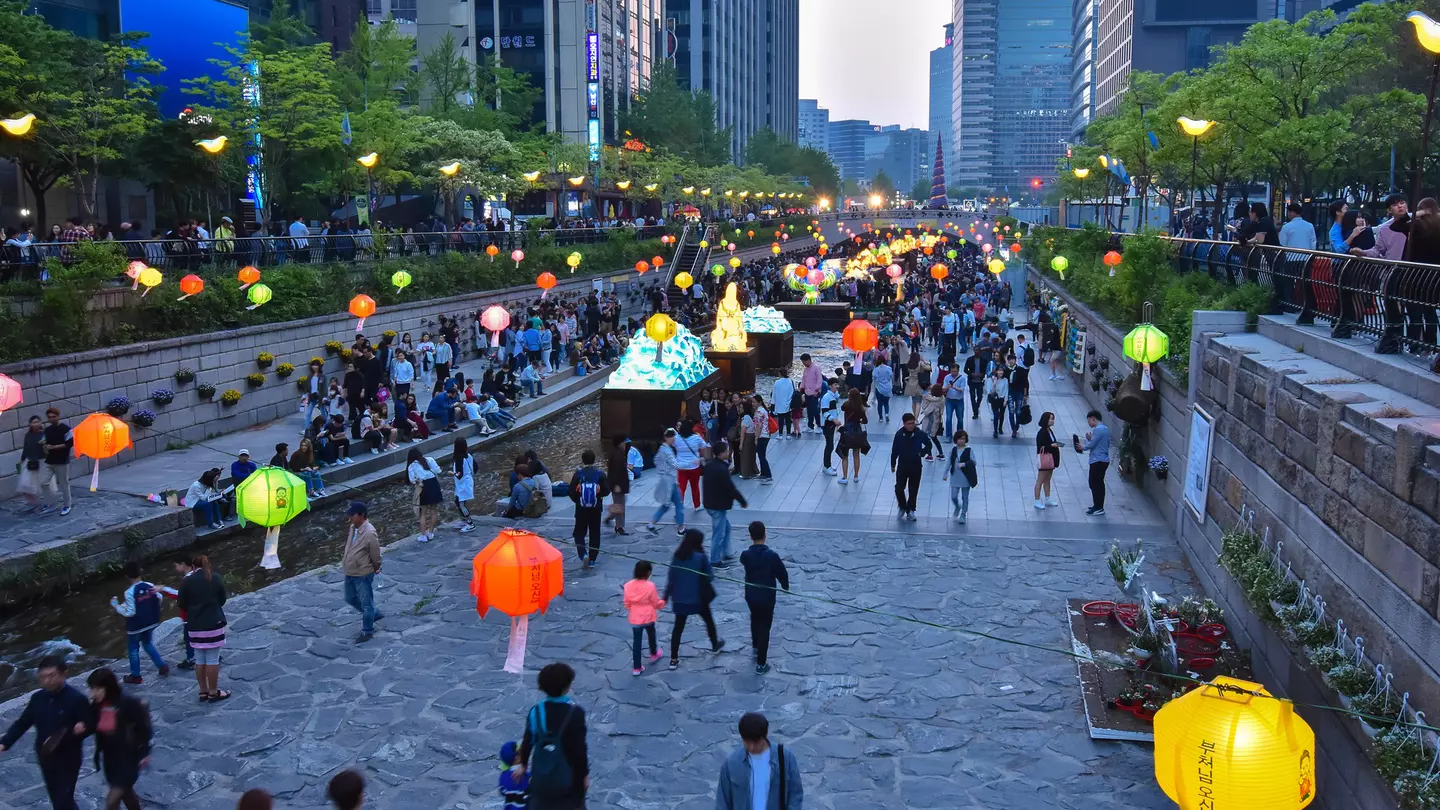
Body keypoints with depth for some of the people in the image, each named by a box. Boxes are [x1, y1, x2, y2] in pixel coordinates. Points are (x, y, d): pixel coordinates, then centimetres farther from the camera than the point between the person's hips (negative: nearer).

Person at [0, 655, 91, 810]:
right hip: (45, 757, 6)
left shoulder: (76, 699, -18)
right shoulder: (37, 698, -1)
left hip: (68, 759, -6)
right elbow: (22, 723, 4)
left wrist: (64, 737, -29)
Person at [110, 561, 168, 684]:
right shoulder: (150, 586, -8)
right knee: (148, 643, 25)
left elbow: (130, 612, -21)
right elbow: (158, 600, 1)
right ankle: (162, 667, 20)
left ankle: (135, 676, 20)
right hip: (151, 623, 5)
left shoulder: (129, 592, -22)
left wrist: (116, 606, -9)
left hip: (136, 626, -5)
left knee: (133, 648, 12)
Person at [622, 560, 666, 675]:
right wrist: (663, 603, 13)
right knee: (651, 635, 27)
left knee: (636, 641, 8)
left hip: (635, 619, 2)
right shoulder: (650, 586, -20)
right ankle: (654, 654, 49)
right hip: (648, 617, -2)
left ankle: (637, 667, 12)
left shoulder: (628, 585, -10)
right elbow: (656, 603, -9)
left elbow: (627, 604, 1)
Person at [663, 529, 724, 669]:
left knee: (678, 627, 9)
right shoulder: (700, 557, -16)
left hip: (679, 598, 3)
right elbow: (709, 577, -9)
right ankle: (715, 644, 45)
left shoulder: (677, 556, -5)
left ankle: (673, 660, 9)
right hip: (698, 597, -3)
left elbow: (671, 577, -1)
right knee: (708, 620, 24)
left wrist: (666, 595, 8)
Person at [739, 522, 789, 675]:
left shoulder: (745, 555, -15)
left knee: (755, 620, 30)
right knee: (764, 628, 7)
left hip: (750, 595, 4)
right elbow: (782, 573, -13)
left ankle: (756, 646, 53)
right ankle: (761, 664, 11)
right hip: (767, 597, -4)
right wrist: (785, 586, 9)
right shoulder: (772, 555, -25)